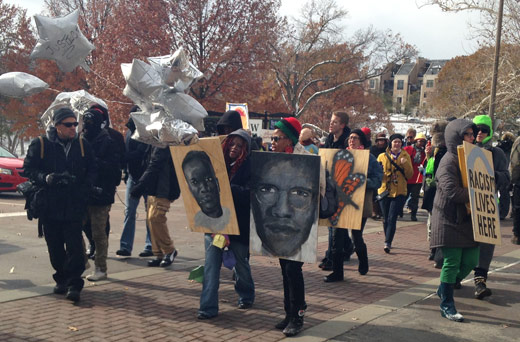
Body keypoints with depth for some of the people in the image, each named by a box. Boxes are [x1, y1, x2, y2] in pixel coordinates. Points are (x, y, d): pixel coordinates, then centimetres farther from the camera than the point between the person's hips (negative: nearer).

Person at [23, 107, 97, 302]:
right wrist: (45, 178, -18)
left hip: (74, 206, 0)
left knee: (74, 246, -6)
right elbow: (28, 169, 1)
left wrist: (84, 187, -4)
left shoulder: (82, 145, 6)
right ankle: (61, 279, 25)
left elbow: (92, 169, 13)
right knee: (55, 247, 9)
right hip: (49, 205, 0)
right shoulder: (40, 145, -1)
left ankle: (74, 284, -2)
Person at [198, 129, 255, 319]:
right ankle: (208, 307, 1)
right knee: (211, 264, -2)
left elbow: (248, 194, -18)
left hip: (238, 223, -3)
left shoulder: (248, 167, -5)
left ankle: (246, 295, 37)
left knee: (240, 261, 13)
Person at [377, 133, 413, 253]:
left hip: (399, 192, -2)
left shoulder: (405, 156, 4)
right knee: (386, 219, 9)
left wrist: (405, 163, -17)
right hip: (385, 191, 2)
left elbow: (410, 174, -1)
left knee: (392, 218, -11)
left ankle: (387, 243, -12)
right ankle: (388, 242, 25)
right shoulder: (382, 156, 5)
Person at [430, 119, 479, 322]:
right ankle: (446, 306, 7)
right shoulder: (449, 161, -13)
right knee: (452, 262, -5)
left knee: (470, 261, 7)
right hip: (450, 219, -8)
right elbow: (451, 191, -25)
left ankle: (445, 289, 29)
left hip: (466, 219, 8)